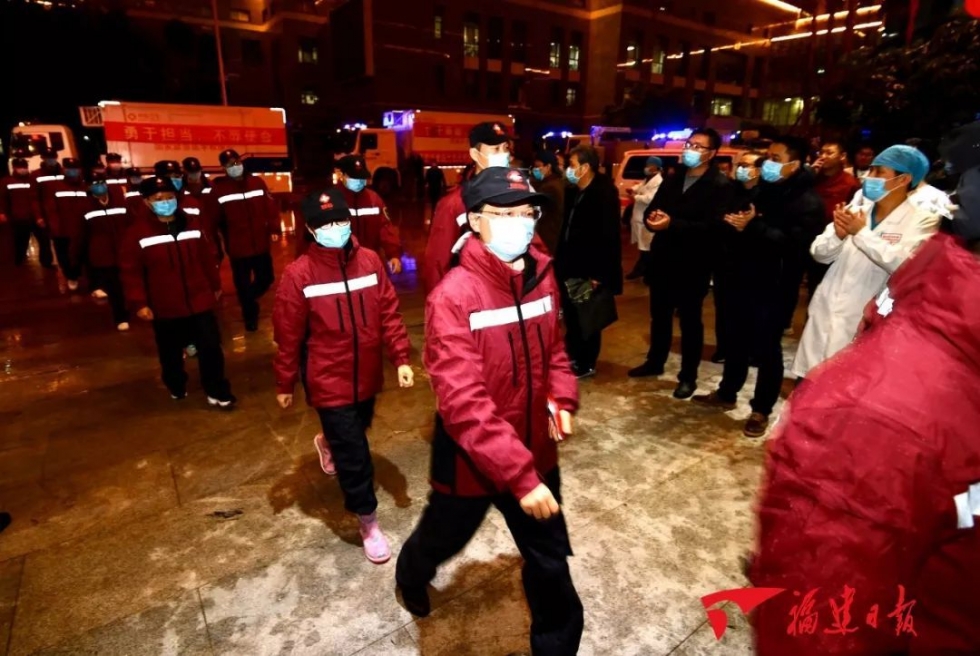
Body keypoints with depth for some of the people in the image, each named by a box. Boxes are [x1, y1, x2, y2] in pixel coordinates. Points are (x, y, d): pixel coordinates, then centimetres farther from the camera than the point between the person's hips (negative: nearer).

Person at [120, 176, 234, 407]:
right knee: (170, 353, 15)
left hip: (200, 301, 2)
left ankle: (217, 392, 17)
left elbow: (207, 257, 10)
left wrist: (215, 285, 15)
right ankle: (177, 388, 40)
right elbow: (130, 270, -8)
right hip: (164, 307, -2)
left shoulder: (193, 223, 2)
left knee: (211, 347, 2)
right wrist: (138, 303, -11)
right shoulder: (138, 231, -10)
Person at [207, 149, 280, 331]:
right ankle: (250, 315, 31)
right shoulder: (218, 188, -7)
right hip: (237, 247, -3)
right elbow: (212, 219, -7)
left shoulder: (257, 182, 3)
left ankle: (249, 301, 43)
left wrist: (274, 229, -7)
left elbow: (270, 207, 2)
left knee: (266, 278, 13)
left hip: (260, 244, 3)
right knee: (243, 284, 9)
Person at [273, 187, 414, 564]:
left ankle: (328, 444, 64)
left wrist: (401, 358, -6)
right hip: (329, 382, -4)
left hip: (367, 376, 5)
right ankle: (369, 524, 23)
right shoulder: (299, 275, -16)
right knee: (354, 456, 2)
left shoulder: (370, 261, -7)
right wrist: (285, 384, -1)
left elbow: (388, 313, -2)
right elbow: (288, 336, -9)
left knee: (354, 434, 28)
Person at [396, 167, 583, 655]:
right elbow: (463, 403, -29)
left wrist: (562, 398, -7)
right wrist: (519, 474, -32)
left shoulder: (541, 277, -5)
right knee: (444, 538, 26)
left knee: (550, 562, 17)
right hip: (472, 460, -3)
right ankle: (411, 576, 63)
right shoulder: (454, 296, -25)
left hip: (535, 452, 4)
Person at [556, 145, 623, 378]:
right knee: (571, 316, 15)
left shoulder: (604, 193, -14)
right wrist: (559, 261, 10)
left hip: (589, 271, -8)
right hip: (570, 267, 8)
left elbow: (608, 236, -19)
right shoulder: (573, 192, 11)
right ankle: (573, 357, 30)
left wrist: (599, 274, -21)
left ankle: (586, 365, 18)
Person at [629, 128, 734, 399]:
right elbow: (651, 210, 9)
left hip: (693, 264, -6)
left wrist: (672, 224, -28)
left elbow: (713, 226, -21)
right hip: (663, 259, 6)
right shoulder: (673, 179, 15)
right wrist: (651, 219, -16)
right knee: (659, 314, 16)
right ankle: (655, 362, 34)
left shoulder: (721, 186, -9)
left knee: (690, 320, 5)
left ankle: (688, 376, 17)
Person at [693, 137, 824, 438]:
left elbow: (794, 244, -24)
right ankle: (726, 393, 32)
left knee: (767, 349, 3)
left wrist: (754, 227, -28)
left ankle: (761, 410, 16)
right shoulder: (760, 190, 15)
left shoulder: (807, 201, -9)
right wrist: (732, 220, -5)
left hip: (773, 286, -7)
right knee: (737, 340, 17)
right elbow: (734, 226, 18)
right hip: (742, 278, 7)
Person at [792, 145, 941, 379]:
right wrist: (837, 235, -14)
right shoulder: (855, 210, 9)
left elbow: (905, 264, -22)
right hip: (823, 317, 5)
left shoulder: (921, 220, -4)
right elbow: (819, 253, 6)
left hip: (862, 327, -4)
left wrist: (862, 233, -15)